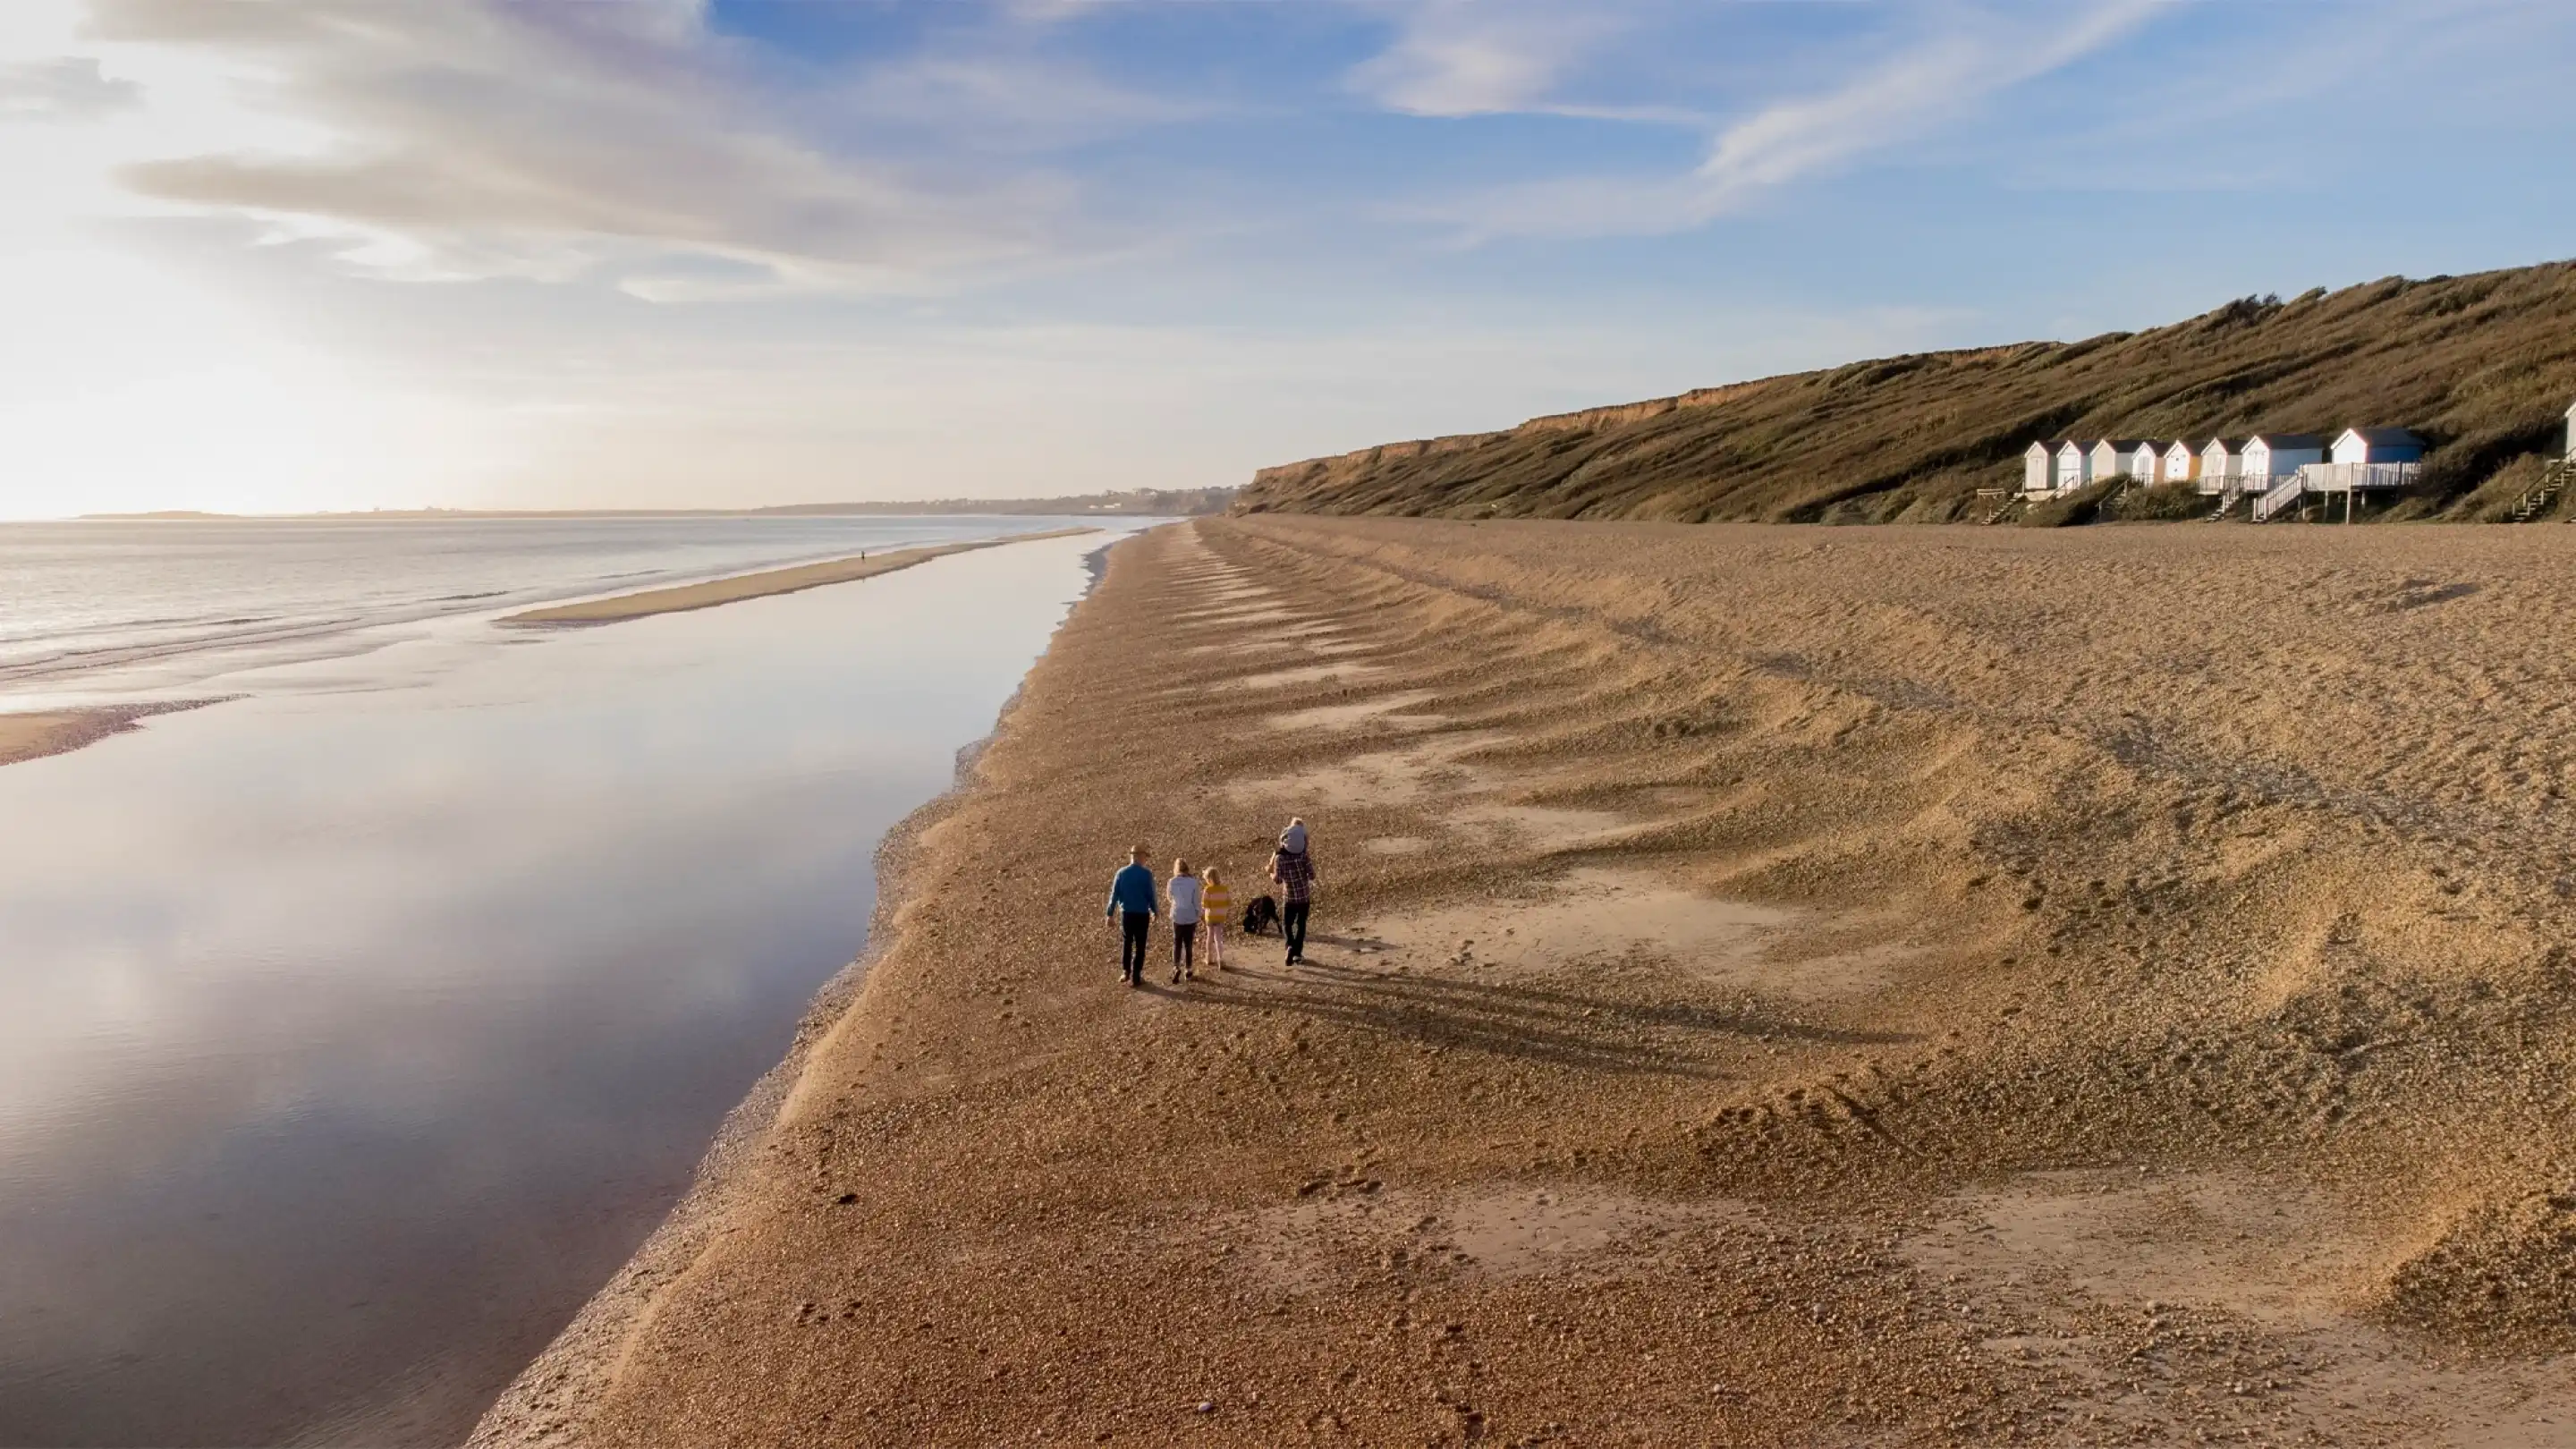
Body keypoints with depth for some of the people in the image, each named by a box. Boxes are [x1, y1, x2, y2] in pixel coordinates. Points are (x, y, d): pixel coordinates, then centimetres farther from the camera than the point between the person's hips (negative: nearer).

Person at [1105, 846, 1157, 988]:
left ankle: (1125, 971, 21)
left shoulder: (1121, 873, -2)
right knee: (1139, 946, 7)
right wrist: (1155, 913, 5)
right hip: (1142, 915, -3)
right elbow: (1151, 895, -7)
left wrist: (1110, 914, 9)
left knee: (1126, 943, 21)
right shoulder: (1147, 874, -10)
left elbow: (1114, 895, 1)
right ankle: (1135, 977, 9)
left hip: (1126, 914, 3)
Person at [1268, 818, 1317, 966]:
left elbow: (1277, 879, -12)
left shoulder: (1280, 857, -15)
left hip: (1289, 897, -2)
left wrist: (1271, 873, 9)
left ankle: (1291, 946, -13)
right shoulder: (1304, 855, -10)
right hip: (1305, 895, 2)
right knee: (1301, 924, 17)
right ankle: (1297, 953, 19)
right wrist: (1311, 864, 8)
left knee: (1286, 923, 13)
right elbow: (1312, 876, -11)